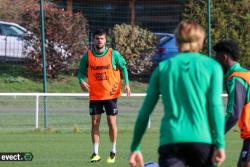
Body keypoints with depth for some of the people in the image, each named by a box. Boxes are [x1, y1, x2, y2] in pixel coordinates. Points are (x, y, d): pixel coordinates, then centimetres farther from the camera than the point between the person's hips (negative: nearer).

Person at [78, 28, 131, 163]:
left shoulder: (114, 54, -4)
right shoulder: (87, 56, -1)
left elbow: (123, 67, 6)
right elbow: (81, 71, 8)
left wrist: (126, 83, -6)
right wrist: (81, 81, -13)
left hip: (111, 94, -1)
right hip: (95, 95, 1)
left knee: (112, 123, 0)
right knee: (94, 123, 1)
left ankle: (113, 151, 16)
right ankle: (95, 153, 7)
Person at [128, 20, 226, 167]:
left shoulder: (163, 67, 14)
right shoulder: (212, 66, 8)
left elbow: (145, 111, 12)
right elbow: (215, 105, -4)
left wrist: (135, 147, 18)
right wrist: (220, 144, -7)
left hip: (170, 140, 1)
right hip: (202, 140, -1)